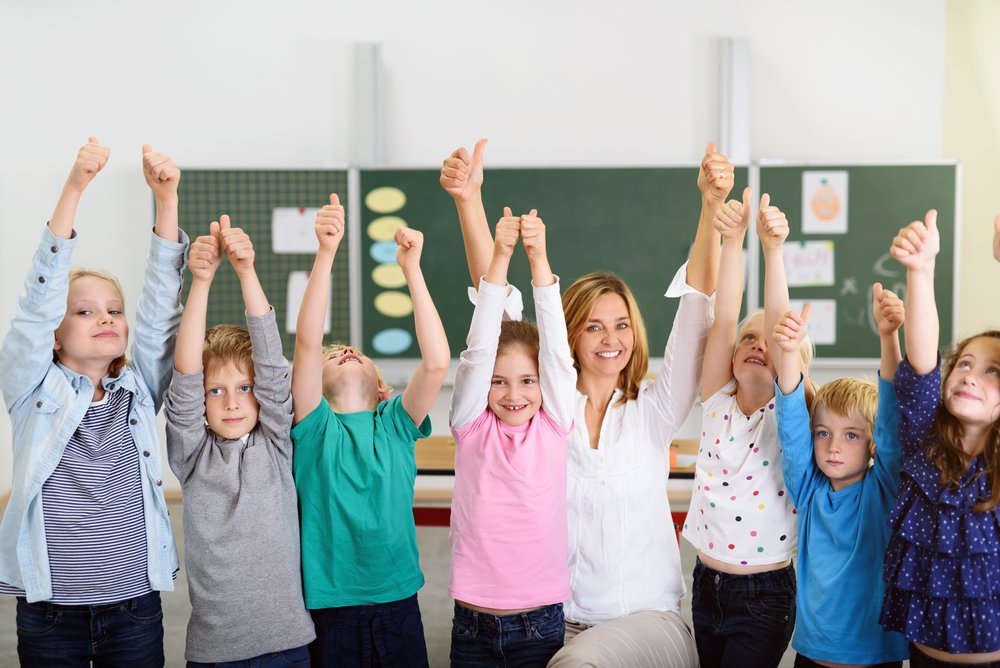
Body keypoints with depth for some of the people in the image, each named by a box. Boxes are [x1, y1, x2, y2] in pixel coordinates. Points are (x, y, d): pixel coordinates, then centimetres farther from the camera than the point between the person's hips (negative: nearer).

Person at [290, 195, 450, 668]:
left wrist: (411, 269, -15)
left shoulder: (395, 424, 3)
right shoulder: (314, 427, 0)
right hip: (330, 611, -1)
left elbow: (437, 362, -12)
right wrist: (325, 254, -23)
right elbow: (307, 342, -14)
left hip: (399, 607, 2)